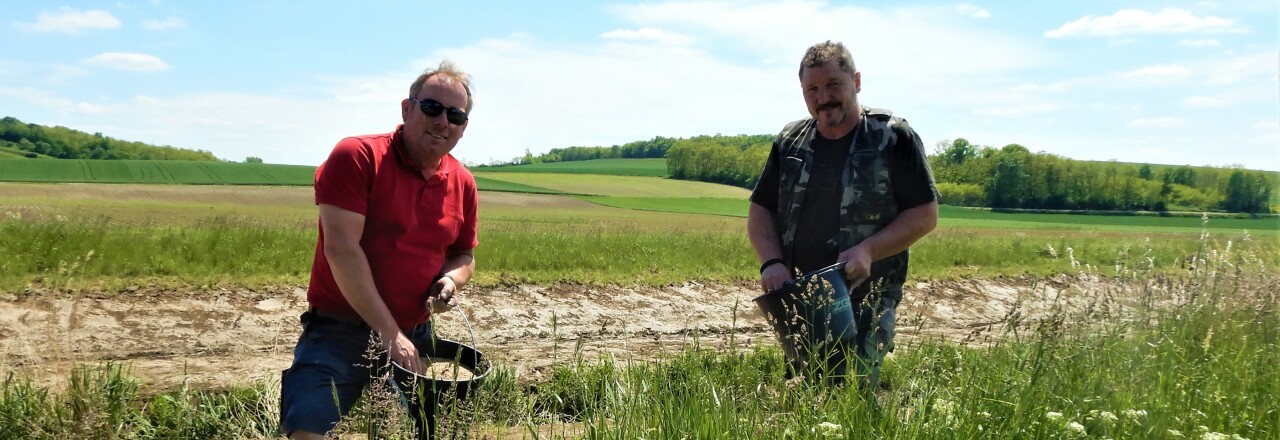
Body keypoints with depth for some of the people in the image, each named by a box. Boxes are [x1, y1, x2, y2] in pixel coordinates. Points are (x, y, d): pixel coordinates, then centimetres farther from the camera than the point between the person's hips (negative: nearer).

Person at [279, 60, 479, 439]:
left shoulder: (463, 184, 6)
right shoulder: (356, 157, -12)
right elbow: (341, 248, -19)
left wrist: (452, 279, -5)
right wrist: (389, 332, -21)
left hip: (416, 337, 6)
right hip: (339, 333, -5)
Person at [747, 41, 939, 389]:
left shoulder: (893, 137, -3)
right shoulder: (790, 141, 9)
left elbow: (925, 214, -4)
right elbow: (760, 210, 12)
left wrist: (868, 250, -18)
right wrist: (772, 262, -6)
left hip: (867, 298, -4)